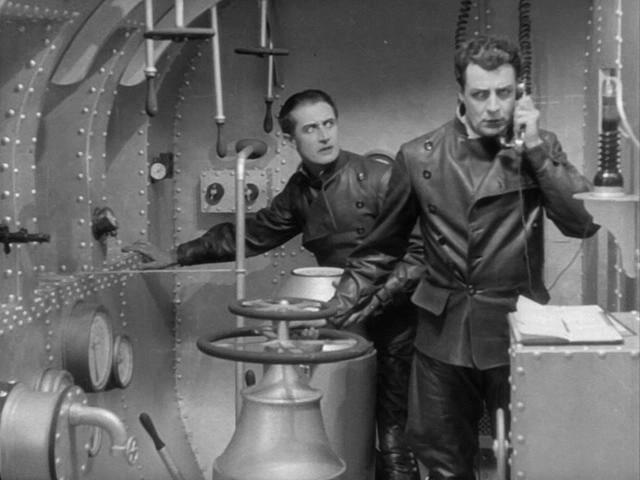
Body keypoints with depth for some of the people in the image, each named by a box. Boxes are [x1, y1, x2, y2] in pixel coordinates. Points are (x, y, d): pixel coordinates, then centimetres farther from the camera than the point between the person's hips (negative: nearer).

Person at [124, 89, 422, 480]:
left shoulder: (379, 177, -11)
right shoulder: (300, 190, 8)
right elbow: (252, 234, 17)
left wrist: (376, 296, -22)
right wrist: (178, 256, 17)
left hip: (393, 316, -4)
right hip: (344, 321, 5)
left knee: (394, 429, -7)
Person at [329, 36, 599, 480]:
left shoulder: (539, 148, 0)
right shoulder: (419, 157, -1)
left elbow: (584, 223, -12)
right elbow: (382, 248, 7)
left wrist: (535, 150, -15)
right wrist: (337, 309, 2)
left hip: (516, 331, 0)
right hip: (444, 336, 1)